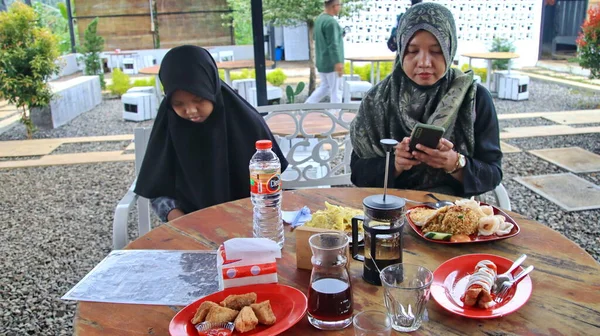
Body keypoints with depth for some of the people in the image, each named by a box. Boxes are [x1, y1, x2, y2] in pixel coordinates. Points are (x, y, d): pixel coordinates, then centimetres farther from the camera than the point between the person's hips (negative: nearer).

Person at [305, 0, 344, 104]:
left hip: (322, 61, 9)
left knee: (325, 87, 18)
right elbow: (333, 44, -23)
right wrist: (338, 62, -24)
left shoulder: (320, 18, 11)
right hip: (331, 63, -9)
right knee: (335, 90, 1)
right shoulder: (330, 21, -19)